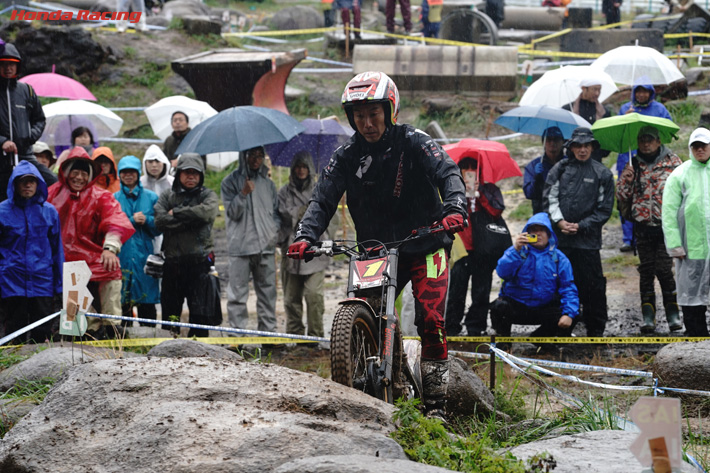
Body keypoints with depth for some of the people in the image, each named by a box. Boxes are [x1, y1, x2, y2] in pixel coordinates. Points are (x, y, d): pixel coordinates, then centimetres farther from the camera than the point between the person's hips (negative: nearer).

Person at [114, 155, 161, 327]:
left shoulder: (150, 197, 10)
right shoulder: (114, 198, 8)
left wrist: (146, 220, -11)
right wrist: (132, 221, -11)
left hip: (144, 255, 1)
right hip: (122, 255, 0)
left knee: (147, 302, -1)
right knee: (122, 301, -3)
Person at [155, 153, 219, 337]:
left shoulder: (208, 196, 9)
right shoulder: (167, 197, 13)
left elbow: (205, 212, -14)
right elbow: (160, 221, -5)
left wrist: (176, 213, -5)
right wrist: (190, 219, -9)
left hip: (200, 261, -2)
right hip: (172, 261, 2)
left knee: (201, 314, -4)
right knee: (170, 312, 7)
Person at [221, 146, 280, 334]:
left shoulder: (267, 183, 16)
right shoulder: (231, 182, 4)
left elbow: (276, 211, 23)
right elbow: (233, 212, -4)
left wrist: (275, 230, 6)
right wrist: (244, 193, -18)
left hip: (266, 246, 4)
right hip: (241, 246, -4)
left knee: (268, 291, 5)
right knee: (238, 293, -6)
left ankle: (269, 331, 10)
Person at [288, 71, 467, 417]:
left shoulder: (412, 142, -8)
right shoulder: (347, 155, 0)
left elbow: (447, 172, -20)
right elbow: (323, 198, -6)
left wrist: (454, 209, -41)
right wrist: (305, 236, -24)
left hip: (425, 245, -4)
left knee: (430, 321, -14)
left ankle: (435, 402, -7)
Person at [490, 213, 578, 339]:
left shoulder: (559, 258, 3)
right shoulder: (518, 251, -1)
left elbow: (568, 289, -2)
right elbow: (502, 272, -19)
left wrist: (569, 314, -18)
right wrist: (515, 250, -32)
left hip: (543, 309, 2)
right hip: (515, 304, -2)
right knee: (499, 306, -34)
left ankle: (538, 338, 10)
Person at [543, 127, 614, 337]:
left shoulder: (602, 174, 5)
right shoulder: (560, 169, 9)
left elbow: (605, 209, 3)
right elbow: (549, 197, 7)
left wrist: (580, 226, -6)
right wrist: (560, 222, -8)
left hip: (588, 240, -2)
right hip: (560, 240, 2)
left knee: (592, 285, -3)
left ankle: (596, 331, 6)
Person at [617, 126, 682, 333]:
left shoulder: (673, 162, 5)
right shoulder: (634, 166, 11)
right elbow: (622, 198, 11)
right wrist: (625, 181, -7)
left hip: (666, 225, -3)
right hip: (642, 225, 3)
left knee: (664, 269, -10)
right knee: (646, 270, 5)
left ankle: (673, 314, 2)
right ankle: (648, 316, 10)